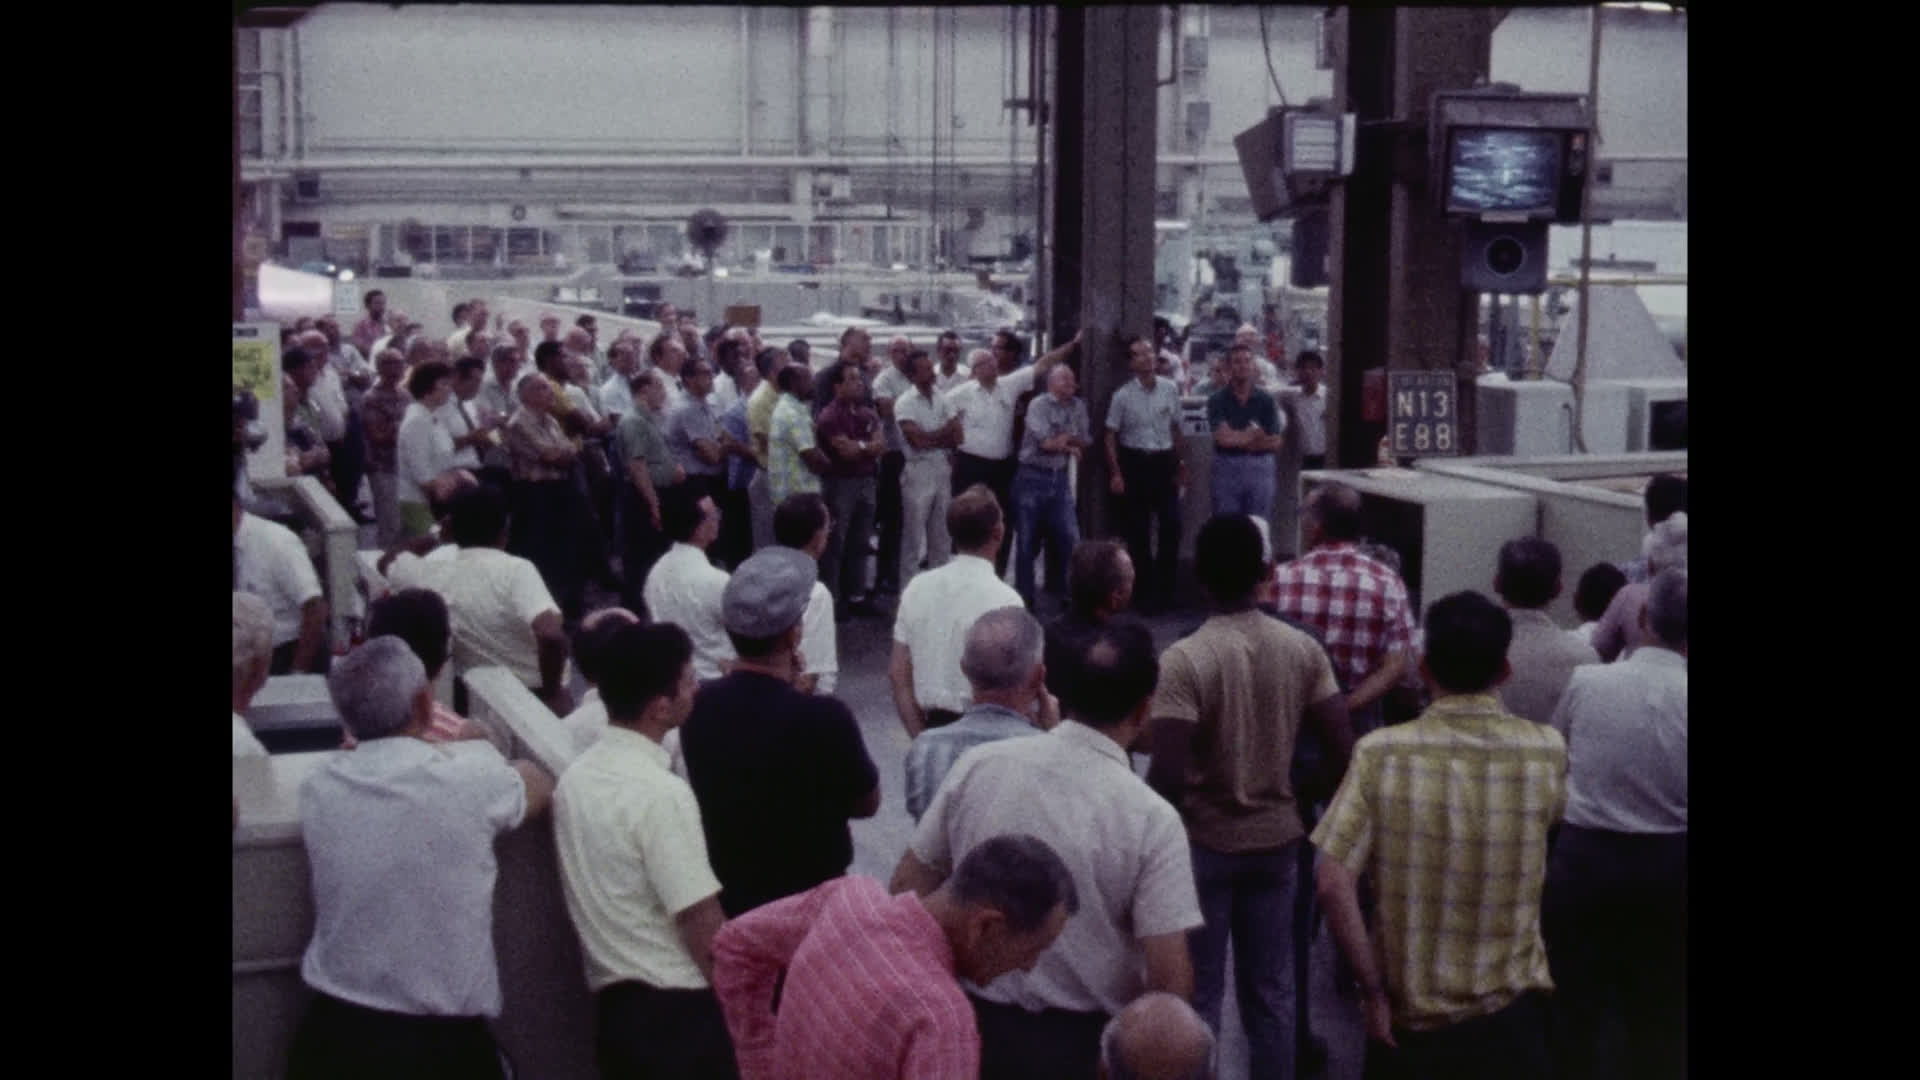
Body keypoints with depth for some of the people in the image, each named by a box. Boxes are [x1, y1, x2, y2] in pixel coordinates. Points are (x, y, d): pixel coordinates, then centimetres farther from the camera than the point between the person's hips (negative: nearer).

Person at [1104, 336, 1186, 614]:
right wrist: (1115, 473, -9)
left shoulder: (1169, 389, 2)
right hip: (1134, 462, -3)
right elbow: (1111, 435, -3)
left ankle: (1164, 588, 13)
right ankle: (1146, 591, 15)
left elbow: (1175, 427, 11)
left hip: (1164, 461, 3)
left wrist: (1179, 463, 12)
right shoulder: (1123, 395, -7)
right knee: (1138, 530, 4)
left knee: (1172, 525, -2)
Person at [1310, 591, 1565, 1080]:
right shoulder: (1548, 752, -9)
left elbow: (1332, 883, -17)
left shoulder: (1380, 753, -13)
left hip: (1408, 1012, -1)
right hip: (1509, 1013, 1)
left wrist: (1372, 990, -9)